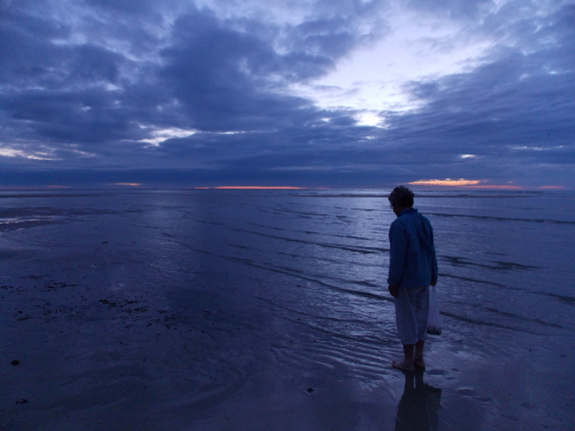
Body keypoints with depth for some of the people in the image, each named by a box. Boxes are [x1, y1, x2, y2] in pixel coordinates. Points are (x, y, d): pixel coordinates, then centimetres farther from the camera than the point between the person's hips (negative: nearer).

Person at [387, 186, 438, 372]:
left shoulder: (399, 224, -19)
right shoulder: (425, 221, 5)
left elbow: (397, 257, -19)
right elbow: (431, 251, 11)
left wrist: (393, 281, -11)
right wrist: (433, 275, 20)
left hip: (406, 281, -7)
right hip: (423, 280, 8)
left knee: (406, 319, 5)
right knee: (420, 317, 16)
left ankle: (408, 361, 17)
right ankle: (418, 358, 28)